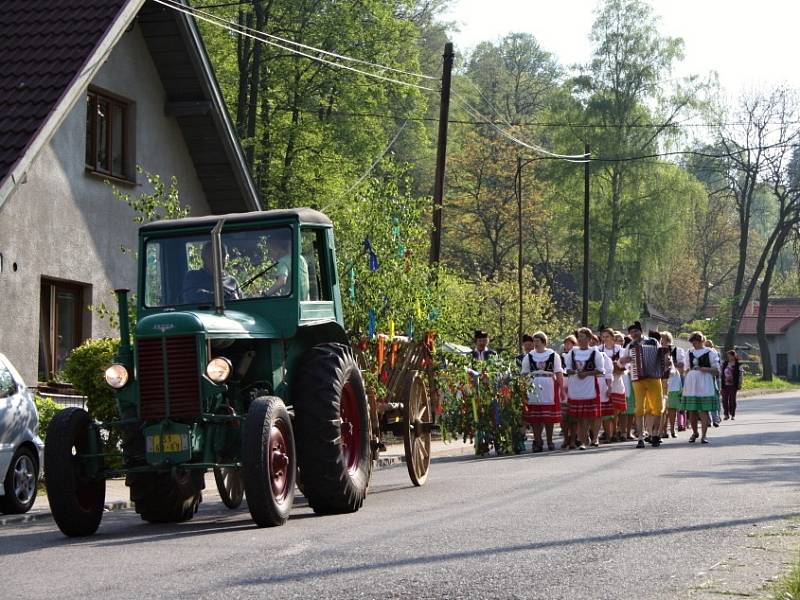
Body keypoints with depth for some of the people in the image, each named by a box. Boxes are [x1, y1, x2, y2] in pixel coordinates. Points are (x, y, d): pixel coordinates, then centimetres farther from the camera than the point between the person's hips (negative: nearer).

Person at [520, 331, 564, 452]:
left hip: (549, 391, -1)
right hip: (533, 390, 1)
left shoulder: (553, 355, 4)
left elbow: (559, 374, 4)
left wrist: (562, 389, -2)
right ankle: (537, 442, 5)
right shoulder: (529, 356, 9)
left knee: (549, 418, 3)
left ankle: (550, 441, 14)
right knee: (535, 419, -1)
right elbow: (524, 374, 10)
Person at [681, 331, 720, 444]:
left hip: (704, 383, -4)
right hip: (691, 383, 4)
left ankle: (704, 435, -6)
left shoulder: (710, 352, 2)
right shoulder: (689, 352, 15)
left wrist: (705, 369, -14)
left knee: (703, 410, -8)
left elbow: (717, 370, 3)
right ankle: (694, 432, 21)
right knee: (691, 410, 3)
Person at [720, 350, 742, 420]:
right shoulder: (724, 364, 10)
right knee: (725, 400, 0)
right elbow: (721, 374, 13)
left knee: (732, 400, 2)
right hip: (725, 385, 3)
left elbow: (740, 375, -2)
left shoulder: (738, 365, -1)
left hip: (733, 385, -3)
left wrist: (739, 385, -8)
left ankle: (733, 415, 11)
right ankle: (726, 414, 8)